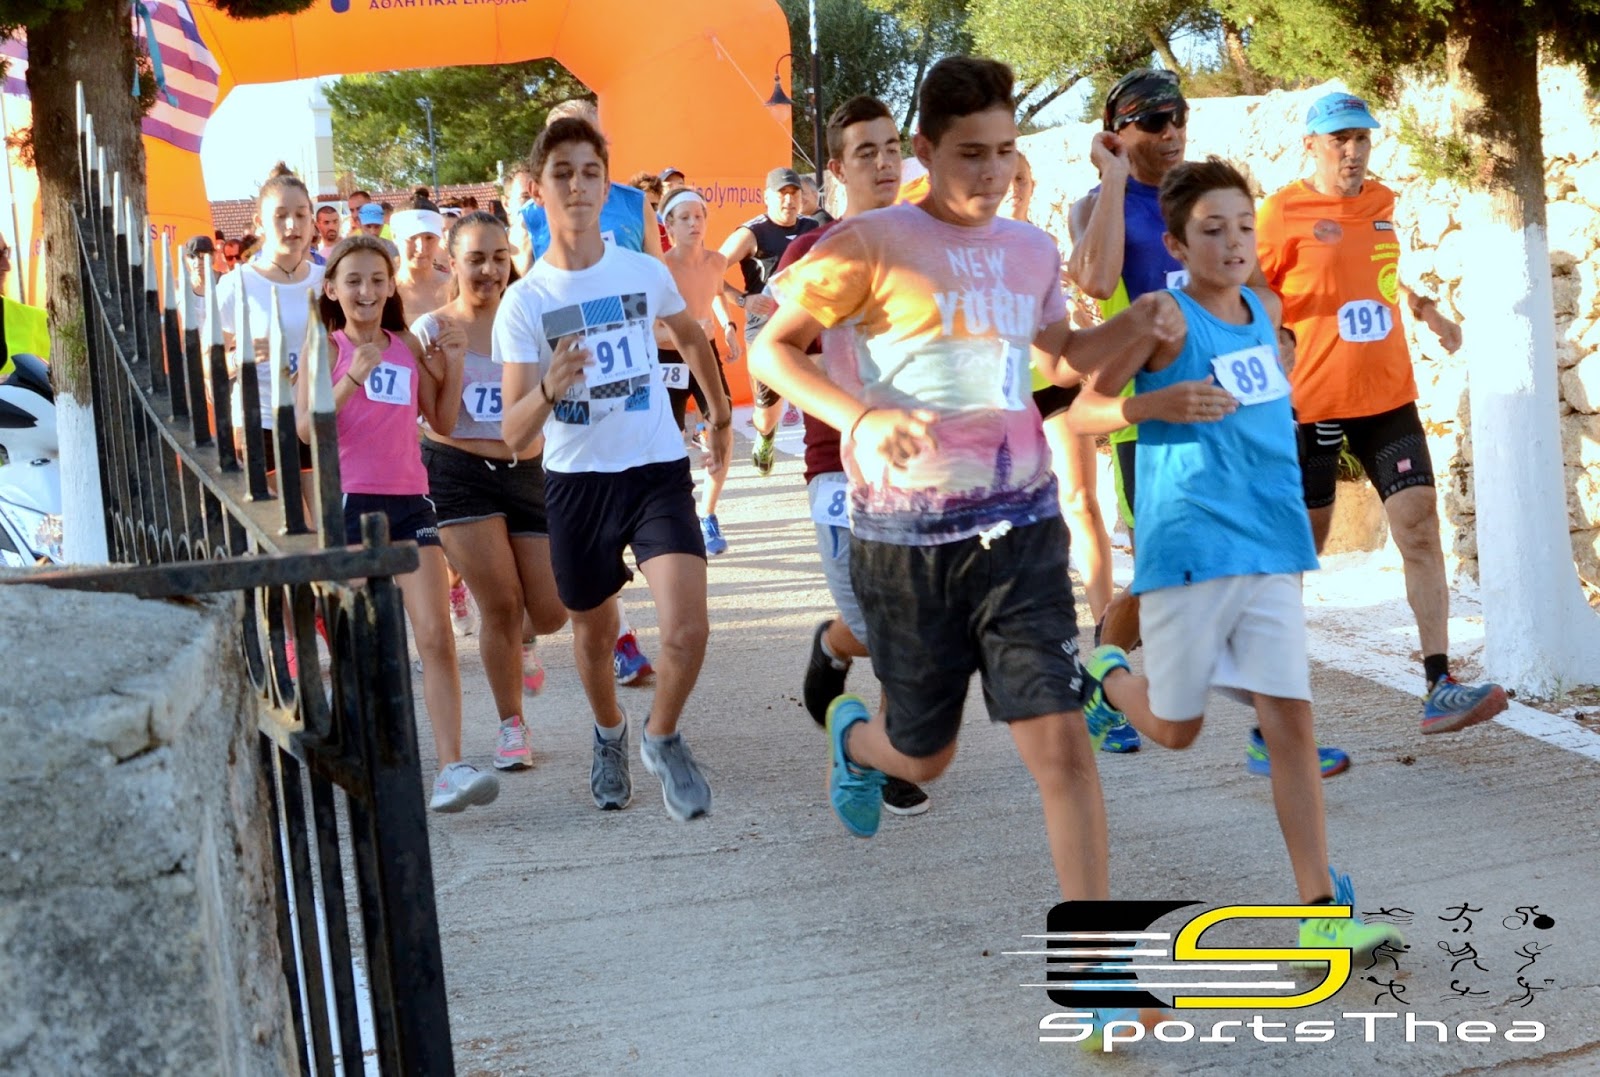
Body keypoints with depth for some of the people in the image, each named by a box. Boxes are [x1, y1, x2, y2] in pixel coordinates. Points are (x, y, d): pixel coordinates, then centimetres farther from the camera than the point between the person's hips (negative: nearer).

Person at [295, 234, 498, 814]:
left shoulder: (409, 346, 11)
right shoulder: (326, 346, 0)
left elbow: (443, 421, 15)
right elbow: (305, 427, -11)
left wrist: (453, 363, 4)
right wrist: (351, 379, -21)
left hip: (409, 501, 3)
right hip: (350, 503, -3)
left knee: (436, 636, -10)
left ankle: (451, 768, -16)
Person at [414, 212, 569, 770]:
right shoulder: (432, 330, -4)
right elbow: (440, 422, -9)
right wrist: (451, 361, -23)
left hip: (527, 472, 3)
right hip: (460, 473, -3)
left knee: (550, 612, 0)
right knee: (501, 603, -9)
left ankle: (521, 646, 39)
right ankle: (512, 728, 10)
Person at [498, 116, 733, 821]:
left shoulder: (645, 273, -2)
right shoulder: (524, 301, -8)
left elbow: (692, 337, 22)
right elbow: (515, 435, -14)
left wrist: (720, 414, 32)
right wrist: (550, 390, -34)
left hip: (658, 470, 0)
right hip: (576, 481, 0)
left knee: (686, 631, -18)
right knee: (593, 632, 16)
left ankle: (662, 738, 11)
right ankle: (610, 735, 47)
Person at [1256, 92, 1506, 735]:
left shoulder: (1383, 203, 10)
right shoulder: (1283, 212, -8)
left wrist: (1428, 312, 14)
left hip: (1388, 395, 5)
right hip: (1311, 400, -4)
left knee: (1419, 524, -8)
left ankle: (1439, 688, -11)